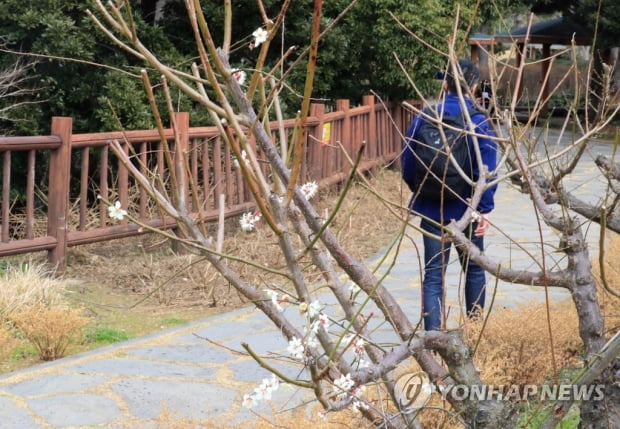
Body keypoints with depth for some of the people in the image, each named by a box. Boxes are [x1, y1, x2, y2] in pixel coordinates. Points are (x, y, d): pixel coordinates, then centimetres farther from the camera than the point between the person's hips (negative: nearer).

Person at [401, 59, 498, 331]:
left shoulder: (424, 117, -2)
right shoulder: (479, 122, -11)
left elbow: (407, 163, 2)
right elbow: (486, 170, -16)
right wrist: (485, 208, -12)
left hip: (431, 209, 1)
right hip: (466, 209, -1)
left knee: (433, 275, 4)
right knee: (473, 269, 19)